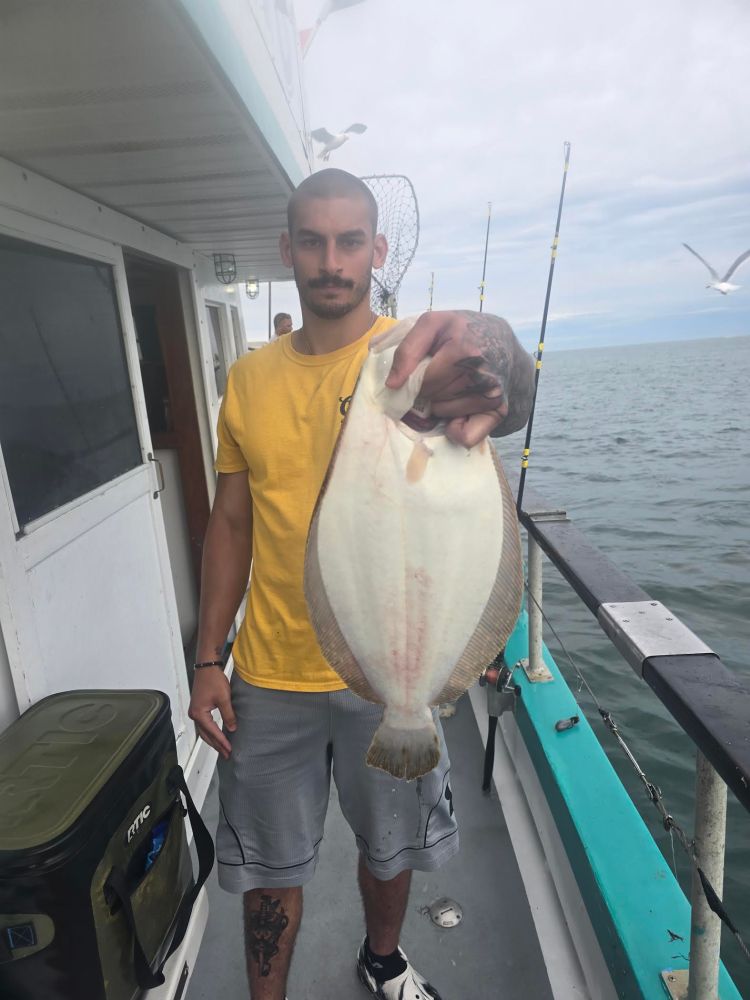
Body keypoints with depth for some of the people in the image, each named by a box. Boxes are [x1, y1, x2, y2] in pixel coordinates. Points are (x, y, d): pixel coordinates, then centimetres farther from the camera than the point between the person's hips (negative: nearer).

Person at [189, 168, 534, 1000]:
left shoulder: (413, 355, -8)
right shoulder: (249, 378, 1)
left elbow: (506, 406, -30)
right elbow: (230, 523, 3)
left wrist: (499, 369, -54)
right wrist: (208, 660, 1)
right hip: (269, 676, 2)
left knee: (390, 845, 24)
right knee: (271, 862, 19)